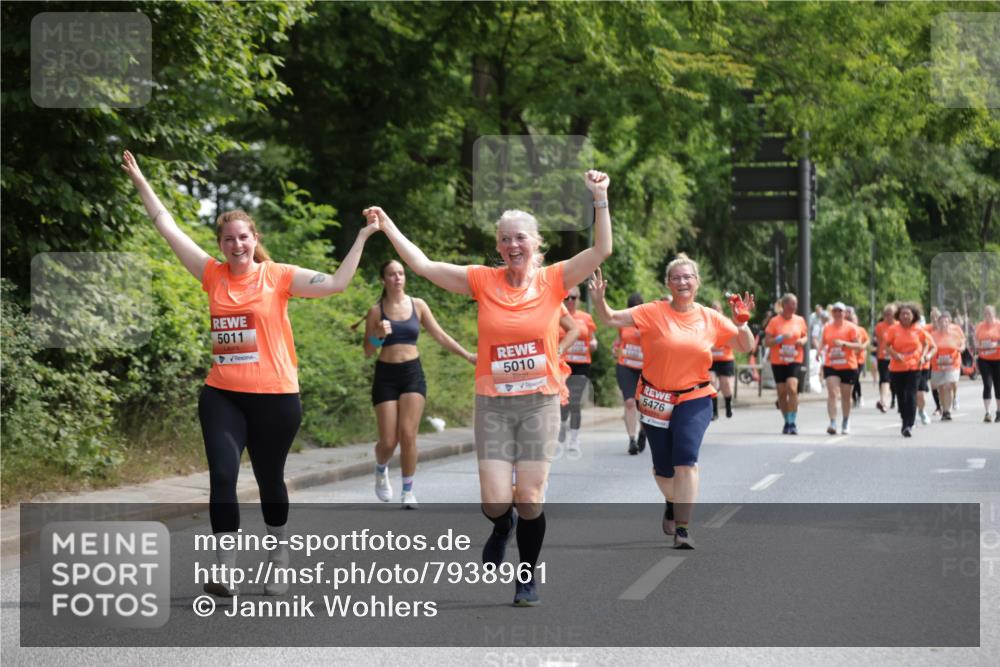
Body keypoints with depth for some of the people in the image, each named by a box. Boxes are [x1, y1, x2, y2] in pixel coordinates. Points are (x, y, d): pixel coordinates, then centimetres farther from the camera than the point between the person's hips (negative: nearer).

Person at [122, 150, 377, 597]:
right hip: (222, 396, 2)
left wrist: (362, 238, -16)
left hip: (274, 396, -2)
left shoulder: (278, 276, -4)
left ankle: (279, 560, 31)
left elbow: (336, 283, -11)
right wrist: (140, 183, 9)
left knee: (269, 479, 12)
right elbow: (169, 229, 8)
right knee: (222, 477, -11)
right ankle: (225, 571, -9)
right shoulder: (213, 275, 4)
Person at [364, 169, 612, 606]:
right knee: (495, 502, -5)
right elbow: (423, 265, -1)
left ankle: (527, 578, 20)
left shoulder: (553, 281, -1)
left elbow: (601, 250, -8)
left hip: (540, 405, 0)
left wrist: (600, 199, -16)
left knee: (530, 500, -1)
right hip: (493, 405, 0)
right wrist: (388, 226, -4)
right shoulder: (484, 281, 0)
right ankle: (502, 527, 33)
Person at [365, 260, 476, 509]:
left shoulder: (418, 305, 4)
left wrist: (467, 355, 2)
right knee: (388, 441, -3)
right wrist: (378, 335, -17)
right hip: (386, 375, -1)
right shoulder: (376, 311, -1)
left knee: (408, 435, -9)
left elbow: (440, 336, 8)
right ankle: (381, 469, 32)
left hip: (412, 373, 1)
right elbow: (368, 352, 2)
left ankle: (408, 491, 3)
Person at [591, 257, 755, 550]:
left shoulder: (712, 319, 1)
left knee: (686, 459, -20)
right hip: (657, 401, 0)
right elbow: (611, 319, -12)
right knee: (663, 468, 10)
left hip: (694, 399, 0)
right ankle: (673, 504, 45)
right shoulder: (654, 312, -6)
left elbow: (746, 347, 9)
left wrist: (743, 322, -9)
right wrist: (599, 299, -31)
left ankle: (682, 528, -15)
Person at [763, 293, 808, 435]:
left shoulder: (800, 320, 5)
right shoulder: (775, 321, -4)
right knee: (782, 392, 5)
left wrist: (803, 341, -4)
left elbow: (805, 336, 19)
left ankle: (792, 423, -14)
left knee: (792, 388, -19)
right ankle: (787, 422, 22)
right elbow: (766, 342, -5)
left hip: (795, 360, 0)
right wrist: (781, 338, -20)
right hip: (778, 361, 0)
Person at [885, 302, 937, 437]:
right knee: (901, 396, 10)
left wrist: (922, 357, -3)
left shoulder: (919, 330, 0)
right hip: (896, 368, 1)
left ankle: (909, 426, -14)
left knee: (911, 396, -11)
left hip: (914, 367, -1)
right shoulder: (893, 329, -2)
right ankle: (905, 422, 29)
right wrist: (894, 354, -16)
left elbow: (926, 343, 13)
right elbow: (887, 346, 2)